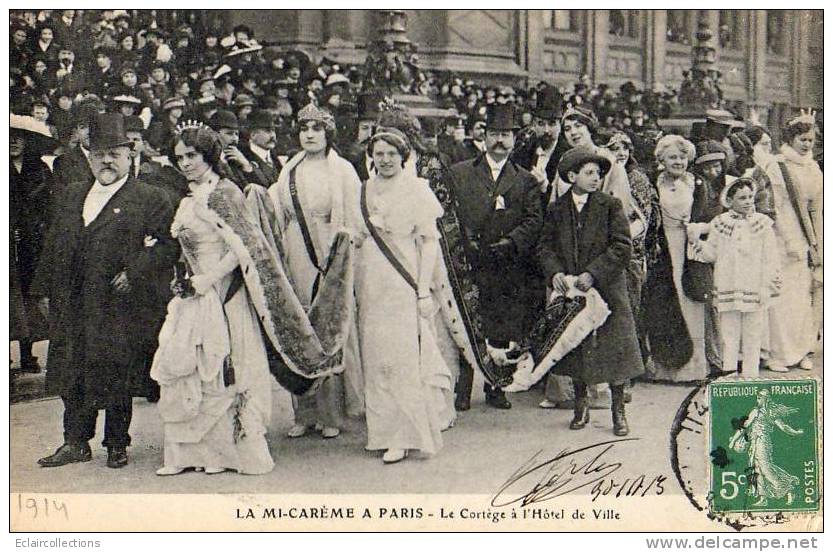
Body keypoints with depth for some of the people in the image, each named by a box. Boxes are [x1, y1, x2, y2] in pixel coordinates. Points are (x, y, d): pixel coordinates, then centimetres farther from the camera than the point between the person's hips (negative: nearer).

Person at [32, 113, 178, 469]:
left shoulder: (149, 199, -2)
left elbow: (169, 245, -8)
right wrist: (45, 290, 13)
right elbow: (53, 244, 17)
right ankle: (76, 443, 19)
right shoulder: (72, 195, 16)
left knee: (116, 379, 2)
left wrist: (136, 273, -16)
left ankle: (117, 445, 16)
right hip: (71, 306, 5)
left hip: (117, 306, -5)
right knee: (72, 376, 9)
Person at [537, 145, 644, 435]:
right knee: (575, 349, 10)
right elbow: (545, 246, 5)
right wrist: (555, 272, -15)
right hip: (570, 292, 3)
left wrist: (592, 274, -17)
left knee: (614, 350, 0)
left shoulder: (611, 205, -3)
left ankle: (618, 410, 14)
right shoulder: (556, 209, 5)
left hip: (607, 289, -2)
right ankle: (581, 406, 27)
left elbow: (622, 248, -9)